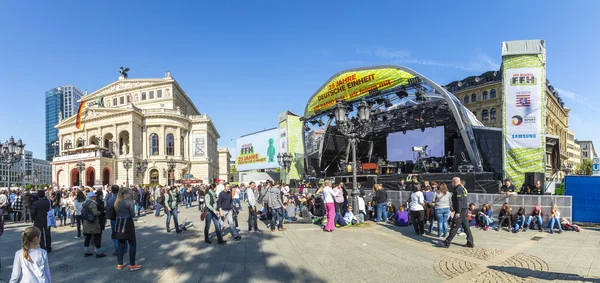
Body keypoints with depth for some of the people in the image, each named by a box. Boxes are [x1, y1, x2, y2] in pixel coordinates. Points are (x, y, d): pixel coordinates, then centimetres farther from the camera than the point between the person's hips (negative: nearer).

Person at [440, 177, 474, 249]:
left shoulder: (458, 189, -15)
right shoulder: (462, 188, 17)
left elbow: (459, 201, -22)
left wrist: (458, 212, -24)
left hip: (460, 211, -10)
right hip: (464, 210, 10)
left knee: (454, 227, -4)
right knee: (466, 227, 12)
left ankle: (447, 243, 1)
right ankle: (470, 243, 16)